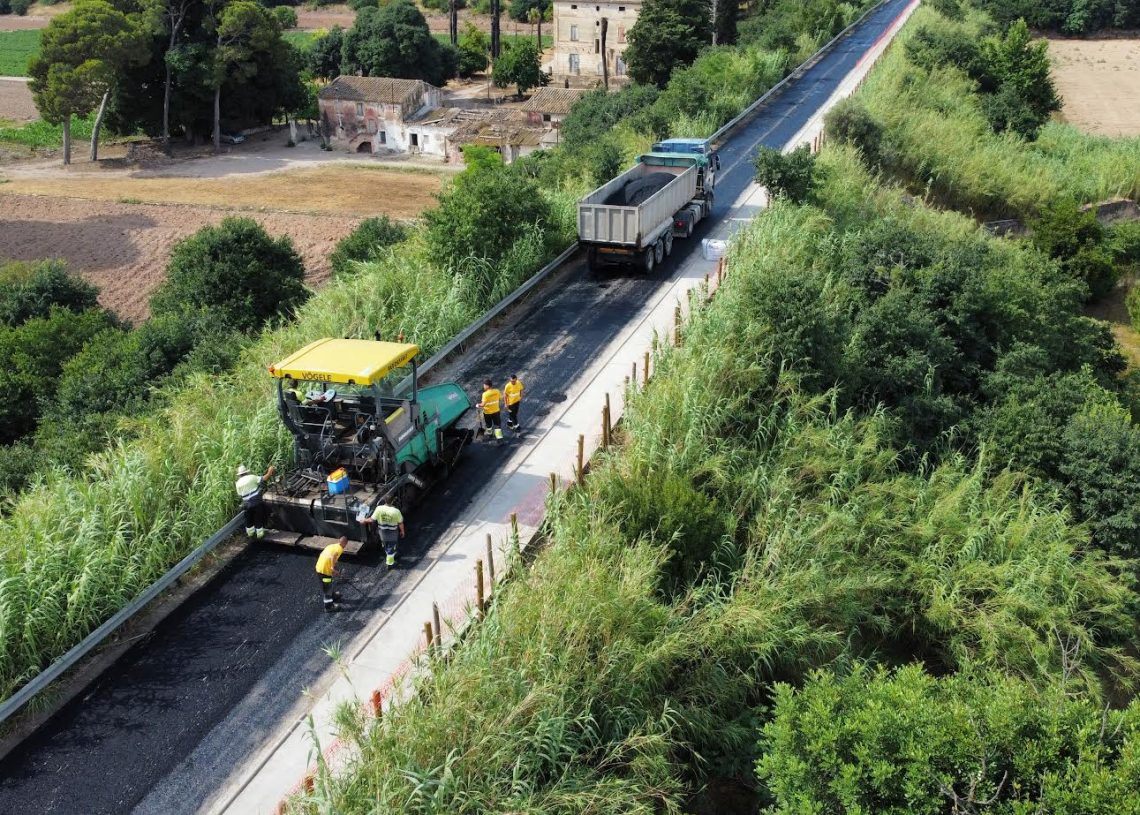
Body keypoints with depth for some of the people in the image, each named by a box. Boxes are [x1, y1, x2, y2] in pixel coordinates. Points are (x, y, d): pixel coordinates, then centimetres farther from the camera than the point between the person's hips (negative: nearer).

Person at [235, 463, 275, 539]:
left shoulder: (238, 483, 3)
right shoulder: (252, 477, -7)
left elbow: (240, 495, 7)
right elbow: (265, 478, -11)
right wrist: (270, 472, 5)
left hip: (247, 504, 3)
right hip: (257, 502, -3)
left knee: (249, 520, 21)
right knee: (259, 519, 9)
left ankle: (250, 535, 34)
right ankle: (260, 535, 16)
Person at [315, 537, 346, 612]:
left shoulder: (331, 546, 14)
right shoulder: (340, 548, -11)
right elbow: (333, 556, -30)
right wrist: (333, 568, -23)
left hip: (319, 567, 8)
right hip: (325, 570, -8)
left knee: (328, 585, 29)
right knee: (327, 588, 5)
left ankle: (332, 596, 49)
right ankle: (329, 606, 15)